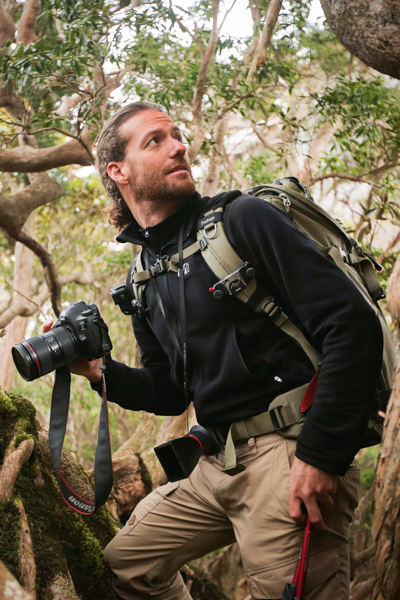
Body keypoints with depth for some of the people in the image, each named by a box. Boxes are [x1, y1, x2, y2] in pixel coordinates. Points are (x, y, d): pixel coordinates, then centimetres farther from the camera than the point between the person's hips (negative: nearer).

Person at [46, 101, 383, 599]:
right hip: (219, 465, 8)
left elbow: (353, 325, -17)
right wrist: (100, 371, 2)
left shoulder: (242, 219, -9)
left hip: (289, 456, -7)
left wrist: (320, 455, -20)